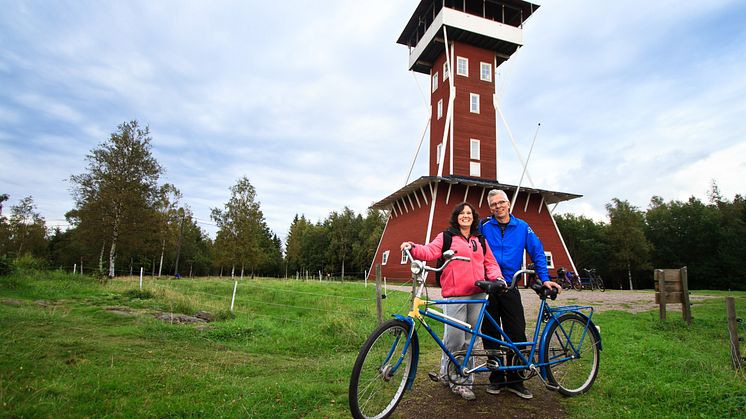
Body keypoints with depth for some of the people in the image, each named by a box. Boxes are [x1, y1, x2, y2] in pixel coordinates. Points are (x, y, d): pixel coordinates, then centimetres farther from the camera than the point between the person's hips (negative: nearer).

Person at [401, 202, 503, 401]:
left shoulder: (480, 240, 19)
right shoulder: (446, 237, 6)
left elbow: (490, 263, 18)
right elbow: (429, 251, -8)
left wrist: (497, 277, -2)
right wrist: (412, 248, -27)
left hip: (477, 295, 4)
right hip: (455, 295, -4)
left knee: (469, 341, 10)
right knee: (455, 341, -6)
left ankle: (465, 381, 23)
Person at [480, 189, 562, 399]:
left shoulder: (522, 227, 4)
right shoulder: (484, 226, -1)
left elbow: (537, 252, 6)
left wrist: (544, 278, -1)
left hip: (510, 288, 1)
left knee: (517, 333, 1)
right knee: (490, 335, 7)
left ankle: (514, 380, 16)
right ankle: (496, 378, 21)